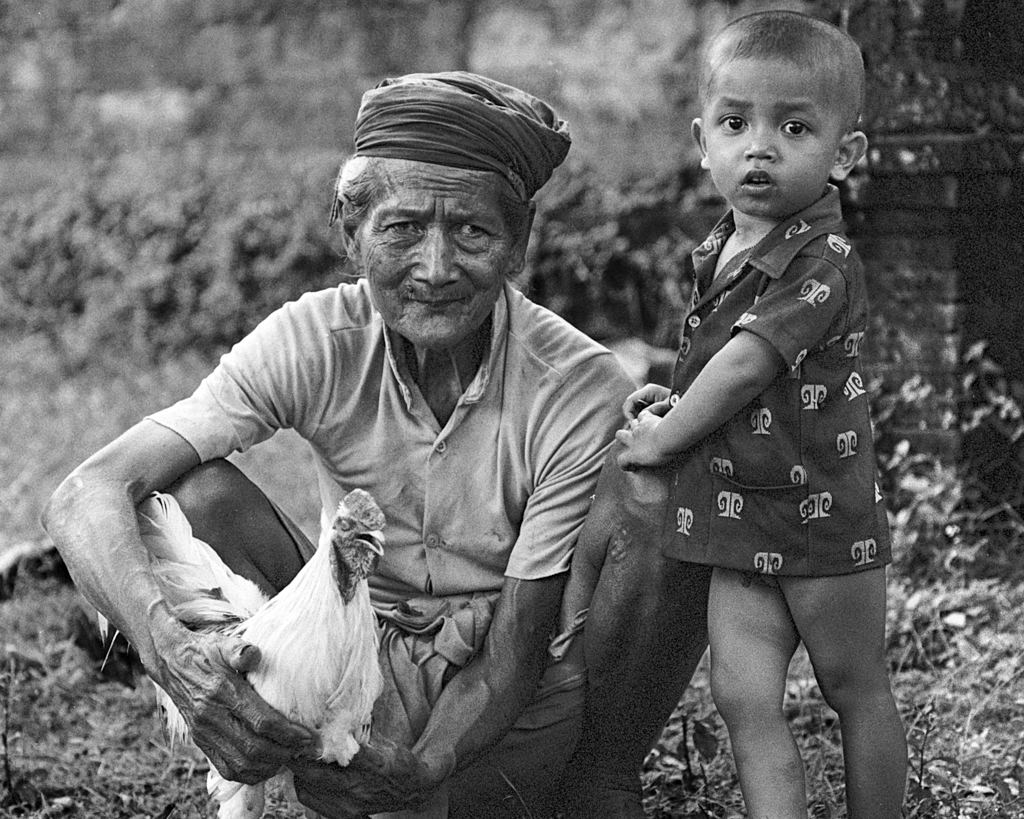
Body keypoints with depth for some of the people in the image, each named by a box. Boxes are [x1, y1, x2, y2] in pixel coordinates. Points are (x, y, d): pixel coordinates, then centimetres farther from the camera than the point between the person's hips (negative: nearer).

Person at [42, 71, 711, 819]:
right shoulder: (316, 344, -17)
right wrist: (167, 646, -45)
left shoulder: (583, 392, -21)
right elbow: (87, 498, -25)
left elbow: (517, 647, -18)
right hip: (358, 669, 2)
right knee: (195, 494, -22)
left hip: (515, 715, -1)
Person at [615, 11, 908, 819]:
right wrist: (681, 400, 4)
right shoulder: (721, 251, 6)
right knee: (745, 699, 0)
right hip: (738, 518, 7)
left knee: (856, 689, 11)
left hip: (822, 513, -7)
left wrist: (662, 438, -10)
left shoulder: (824, 263, -20)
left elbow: (746, 365, -22)